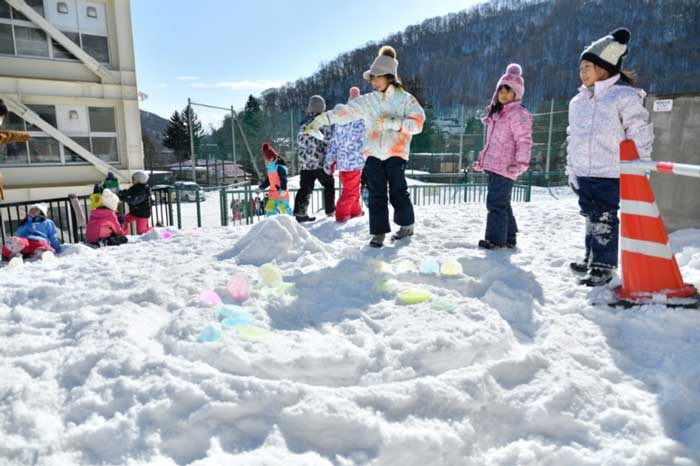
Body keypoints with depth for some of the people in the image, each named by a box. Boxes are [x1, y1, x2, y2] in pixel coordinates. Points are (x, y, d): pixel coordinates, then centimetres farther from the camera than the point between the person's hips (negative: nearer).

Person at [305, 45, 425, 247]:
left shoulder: (406, 99, 3)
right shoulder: (367, 101, 12)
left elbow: (418, 123, -5)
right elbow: (344, 112, 4)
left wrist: (394, 123, -16)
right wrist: (320, 120, -5)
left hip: (396, 153, -3)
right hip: (373, 153, 3)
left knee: (398, 191, 2)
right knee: (376, 194, 0)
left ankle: (407, 225, 23)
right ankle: (378, 232, 8)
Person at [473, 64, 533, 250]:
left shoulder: (518, 114, -8)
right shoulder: (495, 112, 19)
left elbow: (524, 141, -16)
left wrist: (521, 163, -26)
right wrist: (482, 159, 26)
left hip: (505, 167, -9)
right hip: (493, 165, 9)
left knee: (496, 203, -10)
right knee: (502, 203, 15)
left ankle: (495, 239, -4)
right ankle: (509, 237, 25)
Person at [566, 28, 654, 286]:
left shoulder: (624, 96, -7)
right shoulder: (578, 100, 13)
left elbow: (640, 134, -8)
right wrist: (571, 170, 16)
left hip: (610, 173, -6)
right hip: (582, 173, 6)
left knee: (604, 219, -2)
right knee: (591, 216, 15)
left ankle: (604, 266, 10)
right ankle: (592, 258, 29)